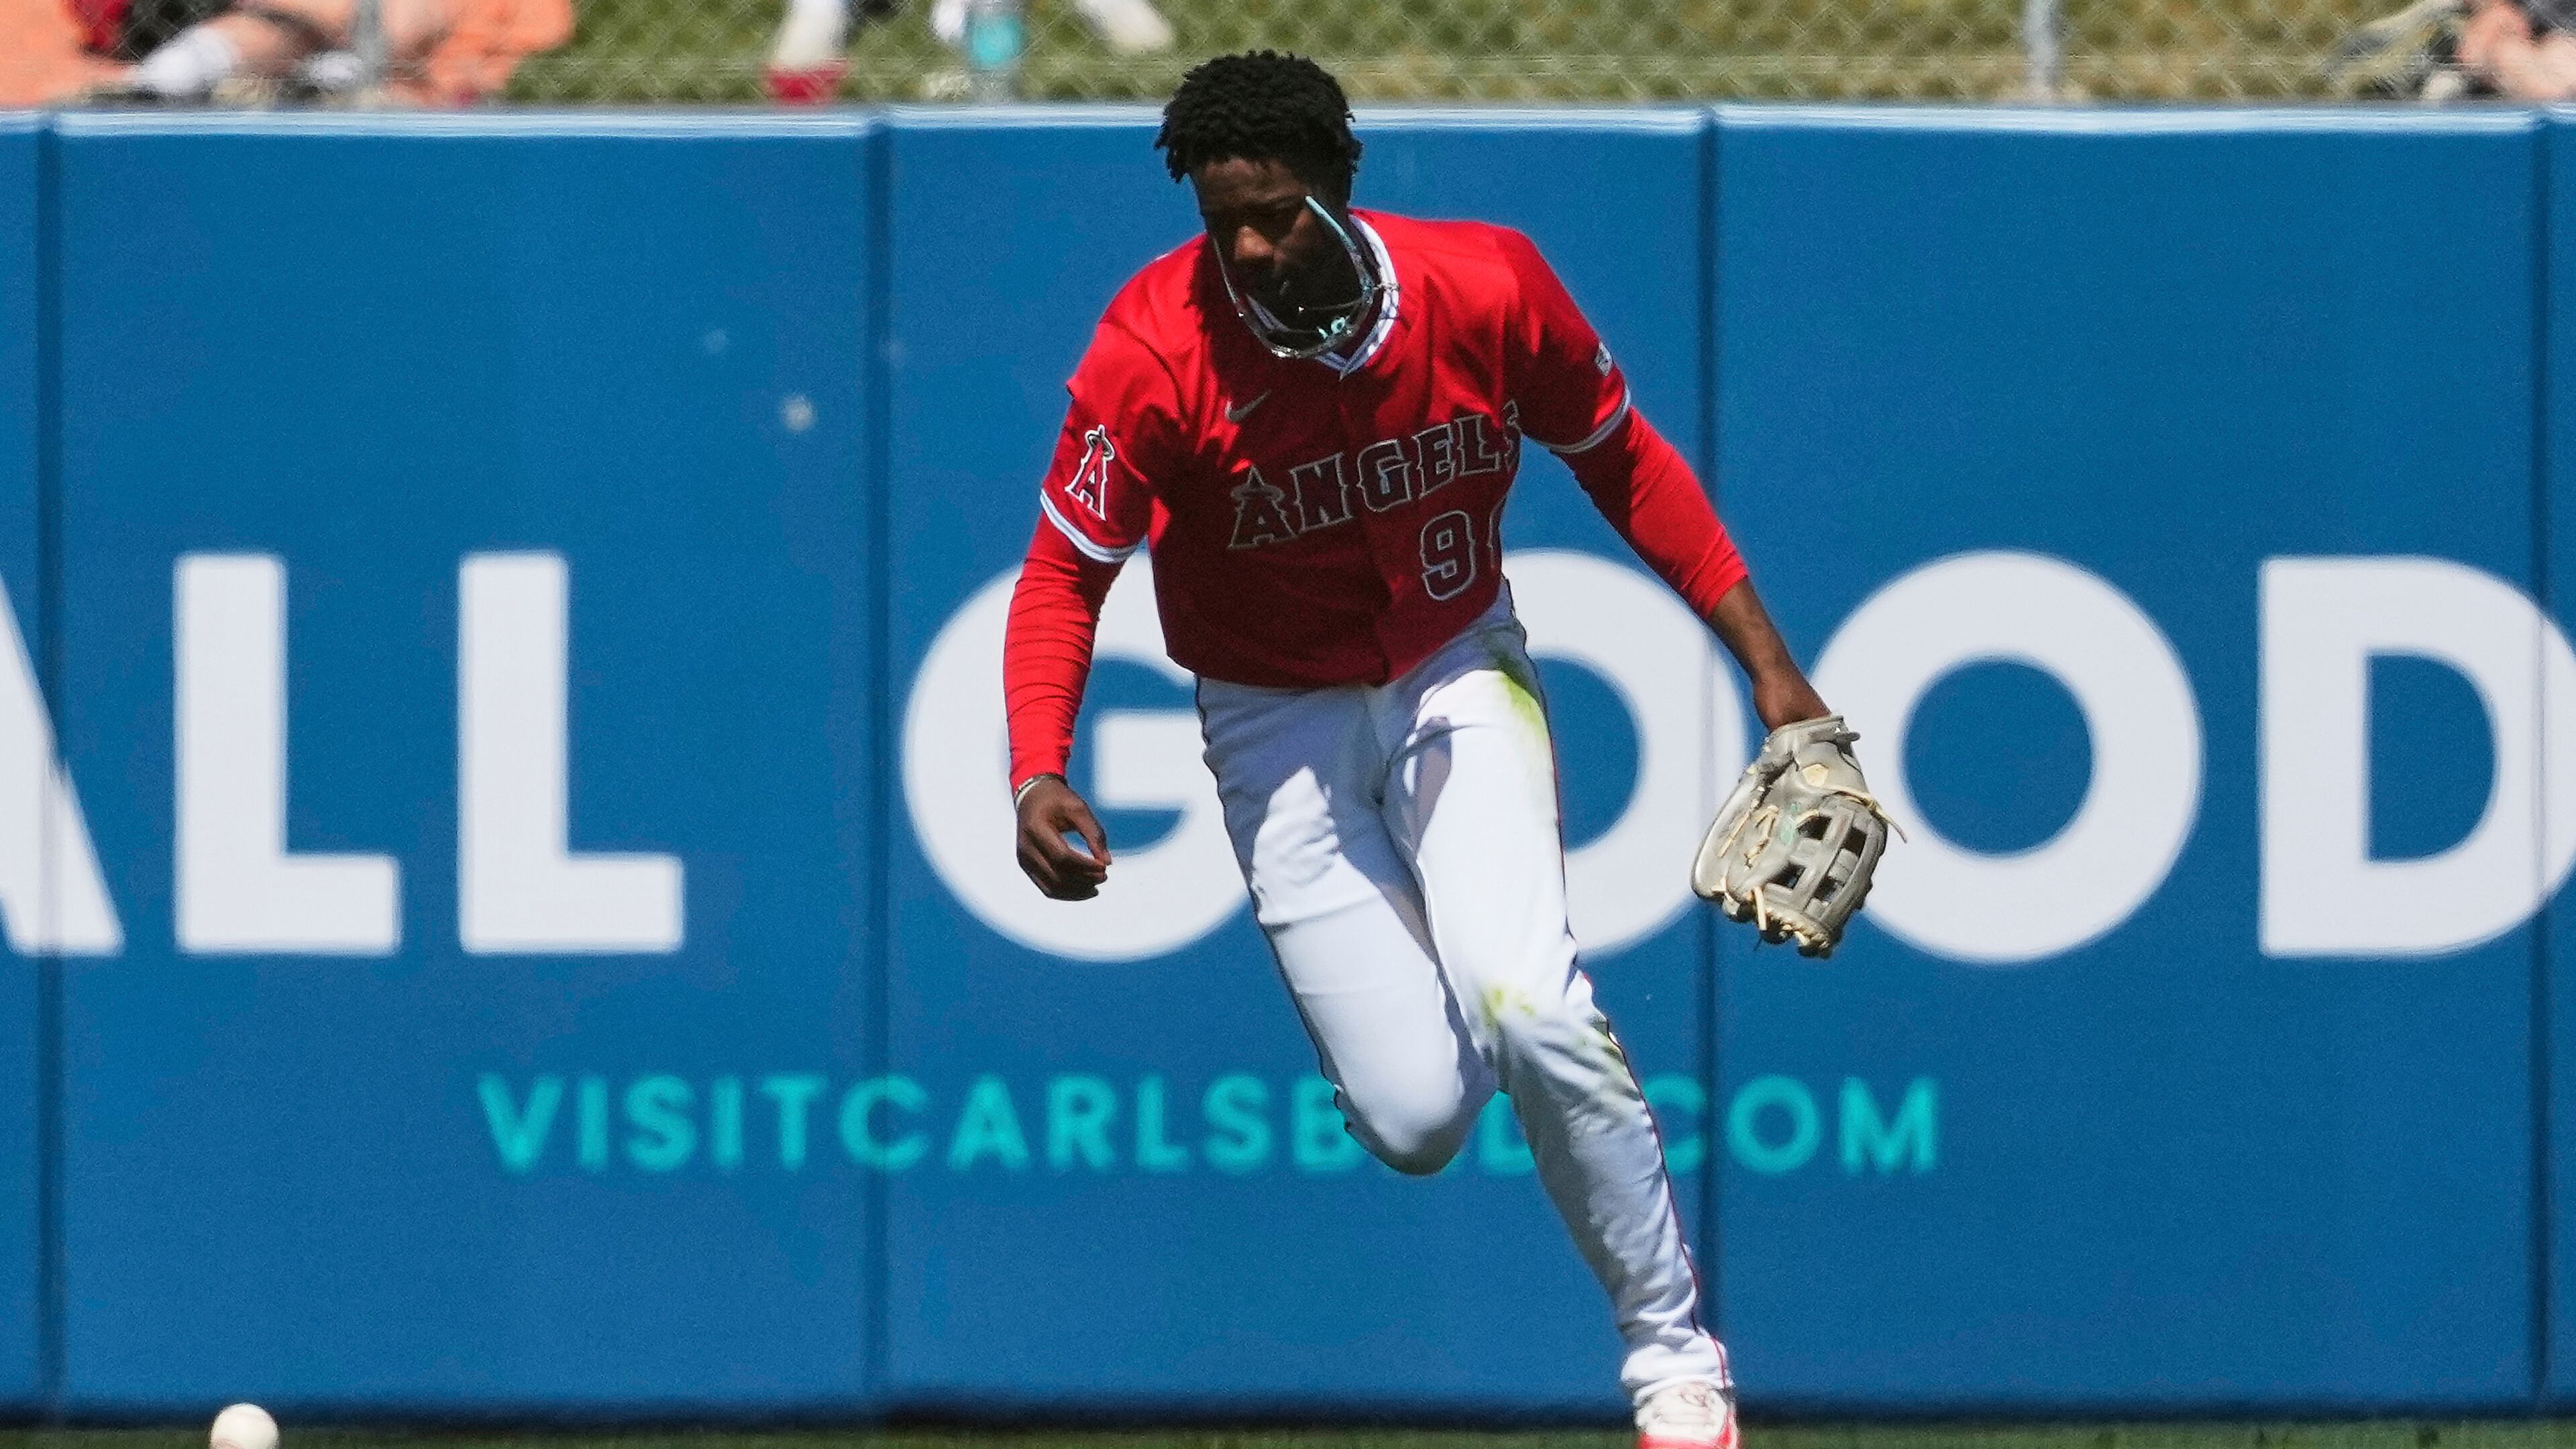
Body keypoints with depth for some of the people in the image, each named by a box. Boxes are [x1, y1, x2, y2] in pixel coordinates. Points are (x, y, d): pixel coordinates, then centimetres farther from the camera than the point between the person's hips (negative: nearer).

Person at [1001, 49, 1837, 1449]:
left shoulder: (1486, 289, -17)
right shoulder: (1157, 351, -23)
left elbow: (1622, 461, 0)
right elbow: (1063, 574, -18)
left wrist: (1768, 665, 0)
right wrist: (1037, 776, -35)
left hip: (1457, 678, 0)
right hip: (1280, 726, 0)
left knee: (1521, 1000, -26)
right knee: (1416, 1118, -9)